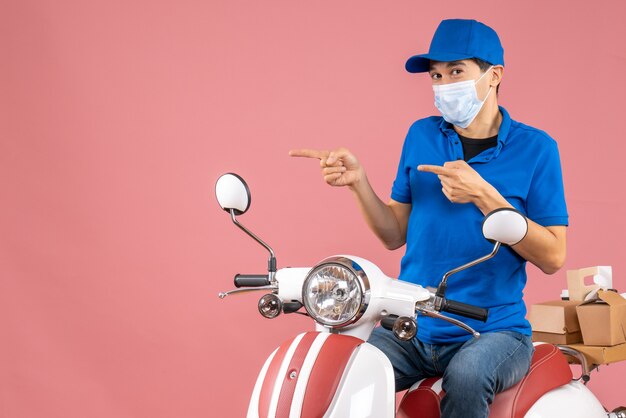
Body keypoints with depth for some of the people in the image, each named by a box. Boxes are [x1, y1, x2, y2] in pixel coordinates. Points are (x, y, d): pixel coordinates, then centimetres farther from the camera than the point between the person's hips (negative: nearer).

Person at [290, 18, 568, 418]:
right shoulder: (422, 136, 7)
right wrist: (358, 182, -6)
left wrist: (483, 196, -17)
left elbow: (552, 257, -7)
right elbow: (396, 235, 11)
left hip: (494, 330, -2)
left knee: (466, 374, -35)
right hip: (411, 327, 3)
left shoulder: (535, 148, -3)